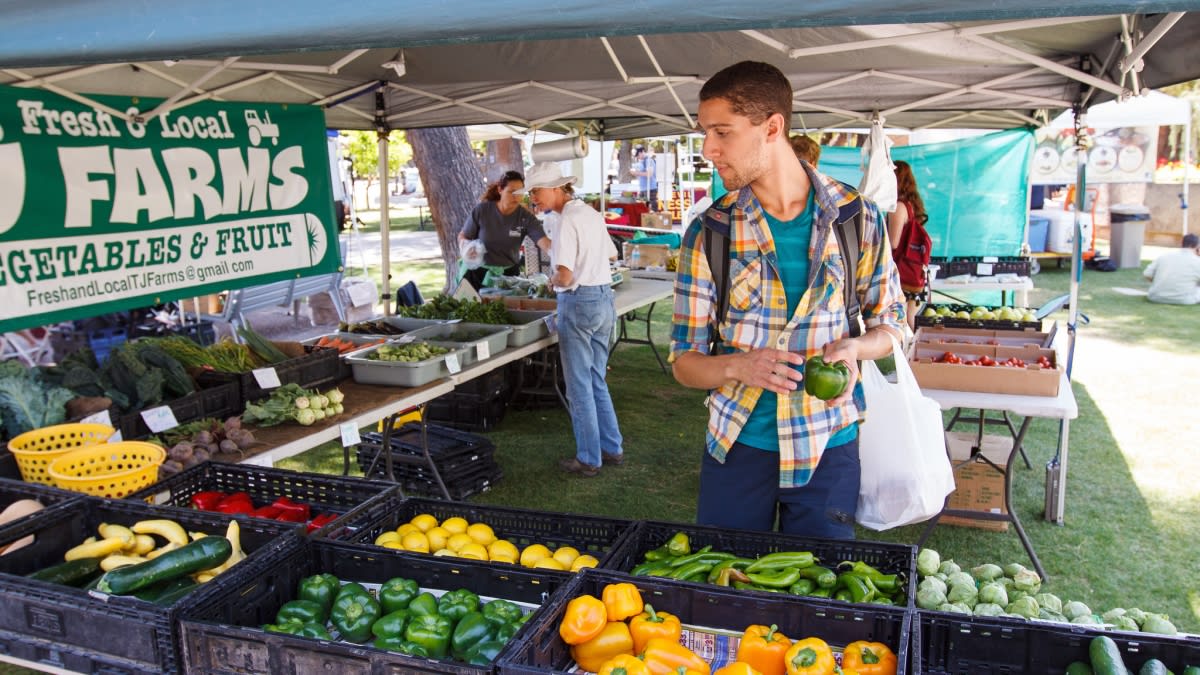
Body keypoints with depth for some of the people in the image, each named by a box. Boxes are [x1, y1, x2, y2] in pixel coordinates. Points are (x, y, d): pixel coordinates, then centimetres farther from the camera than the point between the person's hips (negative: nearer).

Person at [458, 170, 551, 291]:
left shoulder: (526, 217, -14)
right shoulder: (481, 210, -13)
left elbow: (545, 243, -28)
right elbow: (462, 237, 0)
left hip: (508, 274, 1)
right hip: (479, 272, 0)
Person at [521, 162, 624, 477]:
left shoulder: (568, 220, -16)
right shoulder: (592, 214, 10)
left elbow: (565, 276, -22)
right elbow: (612, 255, 24)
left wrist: (552, 281, -1)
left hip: (580, 302, -9)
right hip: (605, 299, 9)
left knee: (580, 385, 3)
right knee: (596, 380, 18)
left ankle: (588, 459, 11)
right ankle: (612, 447, 25)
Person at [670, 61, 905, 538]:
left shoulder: (857, 217, -3)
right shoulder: (708, 233, -5)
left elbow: (889, 320, 8)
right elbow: (685, 361, -3)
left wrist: (854, 347, -14)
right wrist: (738, 366, -24)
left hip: (827, 448, 0)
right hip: (735, 445, 0)